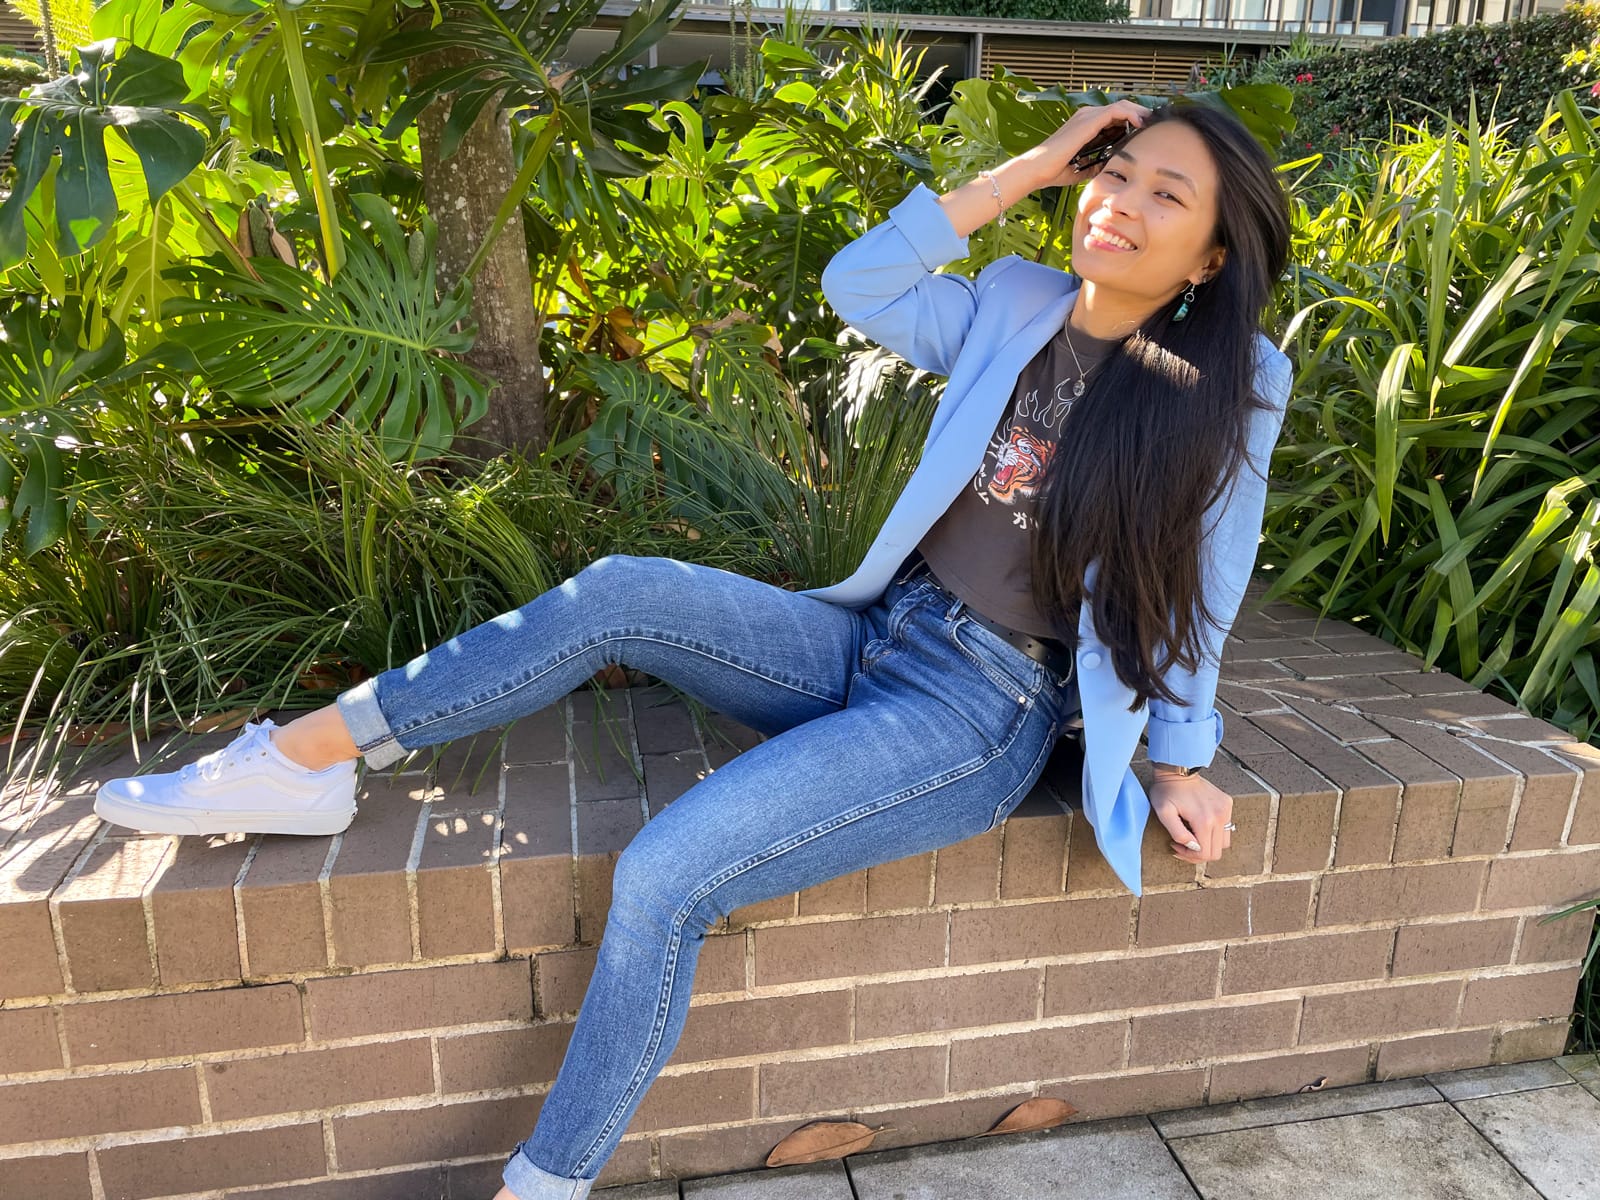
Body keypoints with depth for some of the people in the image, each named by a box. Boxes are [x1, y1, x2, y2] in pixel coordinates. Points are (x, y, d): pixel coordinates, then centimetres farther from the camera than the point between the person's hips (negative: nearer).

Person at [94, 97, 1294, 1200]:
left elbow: (1198, 590, 4)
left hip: (985, 710, -5)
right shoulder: (1018, 308, 6)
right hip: (872, 640, 6)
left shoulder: (1230, 386, -3)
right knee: (619, 593, -17)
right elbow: (855, 283, -5)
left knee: (663, 878, -22)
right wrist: (1026, 169, -3)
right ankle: (303, 757, -6)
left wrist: (1183, 759, 5)